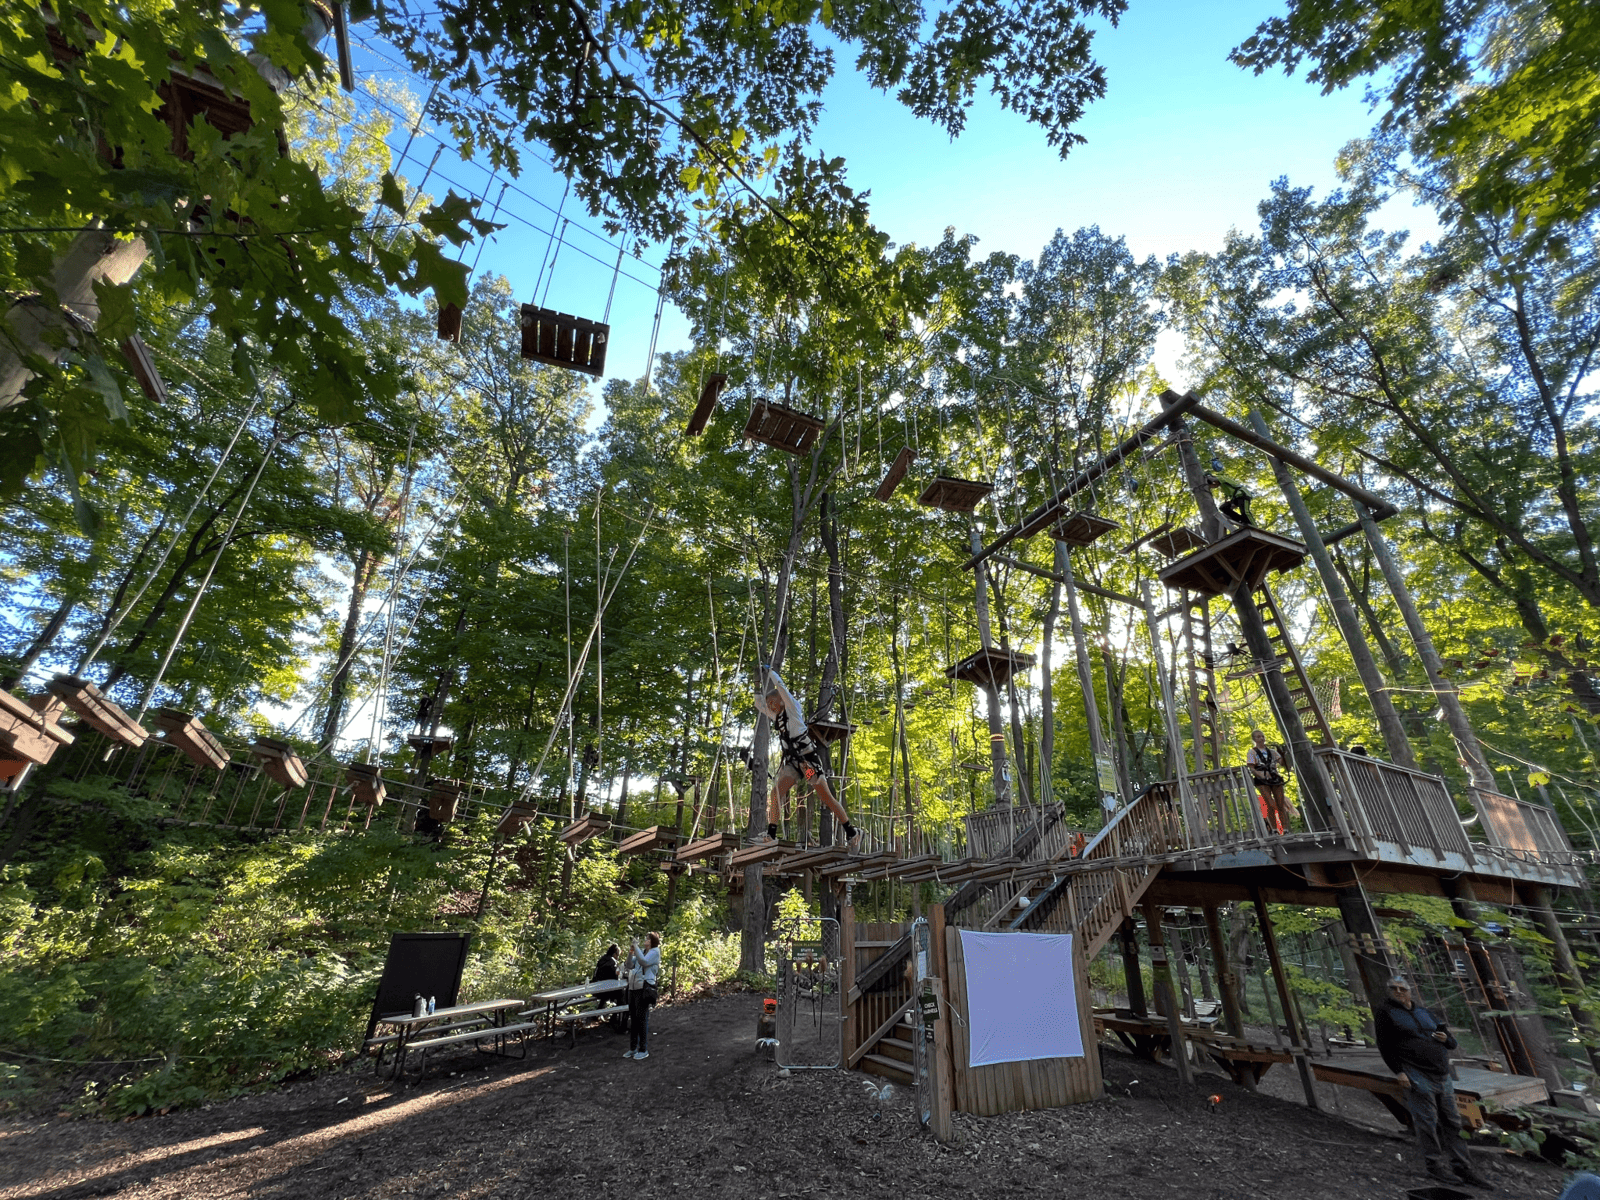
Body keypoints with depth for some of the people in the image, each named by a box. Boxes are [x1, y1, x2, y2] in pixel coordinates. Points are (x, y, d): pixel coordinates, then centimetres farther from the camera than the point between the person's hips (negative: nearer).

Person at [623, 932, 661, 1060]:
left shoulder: (655, 952, -3)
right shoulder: (641, 951, 18)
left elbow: (644, 962, -19)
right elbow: (630, 966, 11)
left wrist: (636, 947, -15)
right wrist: (631, 951, -2)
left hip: (644, 987, -7)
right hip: (633, 987, 7)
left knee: (642, 1018, -5)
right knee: (633, 1018, 13)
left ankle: (643, 1050, 5)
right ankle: (633, 1048, 23)